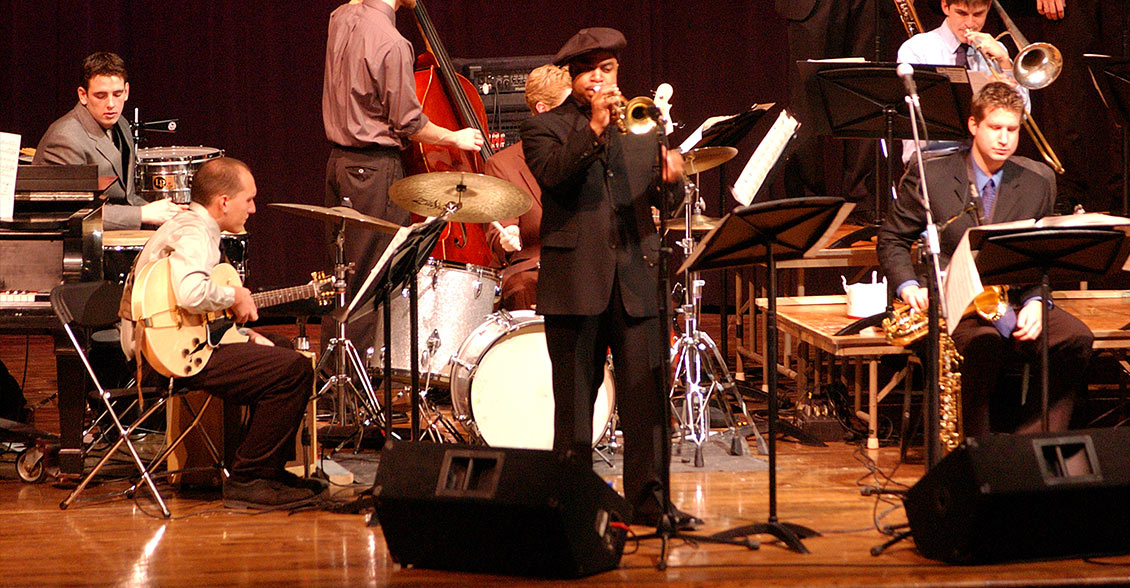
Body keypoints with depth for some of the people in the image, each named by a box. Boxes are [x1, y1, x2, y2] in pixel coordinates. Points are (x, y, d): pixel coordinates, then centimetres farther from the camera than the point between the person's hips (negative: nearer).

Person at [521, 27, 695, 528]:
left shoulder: (640, 128, 17)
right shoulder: (544, 127, 6)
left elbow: (667, 202, 11)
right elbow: (550, 173, -15)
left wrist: (671, 177, -11)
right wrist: (594, 129, -21)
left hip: (636, 279, 3)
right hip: (576, 279, -3)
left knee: (647, 394, -1)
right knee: (575, 398, 3)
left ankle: (649, 500, 4)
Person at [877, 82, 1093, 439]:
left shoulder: (1038, 182, 9)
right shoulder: (929, 178, 1)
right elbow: (892, 240, 8)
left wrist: (1036, 301, -10)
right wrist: (908, 286, -11)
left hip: (1015, 301, 3)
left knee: (1076, 339, -25)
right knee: (984, 343, -38)